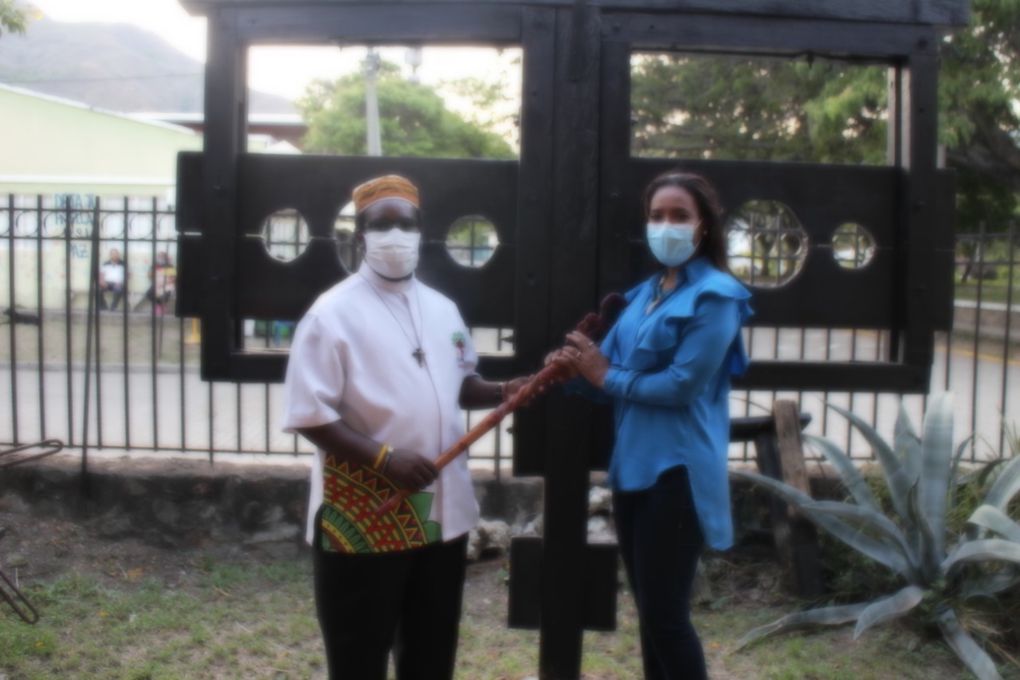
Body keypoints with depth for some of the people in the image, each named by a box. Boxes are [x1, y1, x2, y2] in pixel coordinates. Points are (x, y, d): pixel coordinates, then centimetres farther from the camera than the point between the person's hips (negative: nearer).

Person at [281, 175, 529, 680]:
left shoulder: (442, 309, 10)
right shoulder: (333, 313, -10)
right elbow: (309, 414, -15)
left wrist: (505, 391, 0)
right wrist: (383, 458, -24)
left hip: (441, 513, 6)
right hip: (361, 519, -6)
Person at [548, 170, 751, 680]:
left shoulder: (715, 295, -10)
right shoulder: (645, 292, 14)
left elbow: (682, 385, -19)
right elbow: (615, 370, 12)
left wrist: (606, 377, -9)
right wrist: (579, 369, -10)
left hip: (677, 471, -8)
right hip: (632, 465, 8)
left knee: (665, 614, -2)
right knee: (649, 609, 16)